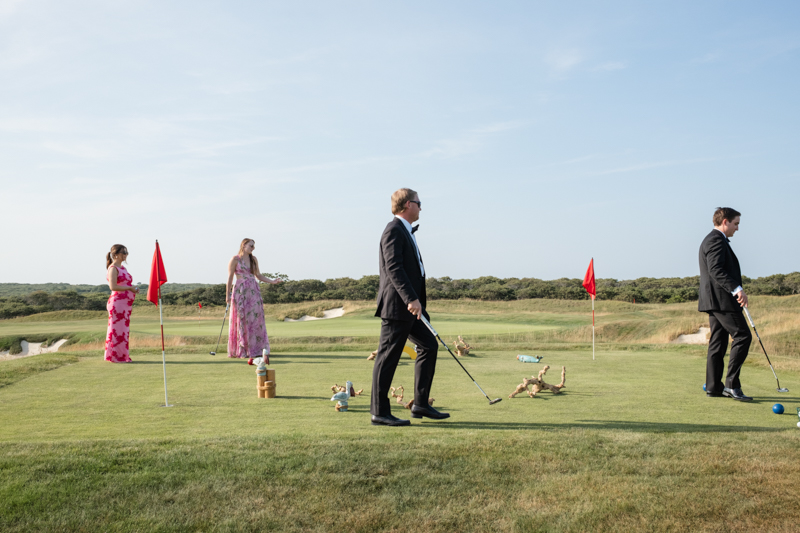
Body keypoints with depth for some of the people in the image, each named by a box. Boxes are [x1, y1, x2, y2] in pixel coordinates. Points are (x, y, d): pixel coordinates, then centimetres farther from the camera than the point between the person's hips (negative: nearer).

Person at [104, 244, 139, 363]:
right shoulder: (113, 268, -9)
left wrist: (133, 288, 6)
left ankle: (122, 355, 17)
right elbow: (113, 287, -19)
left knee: (124, 330, 11)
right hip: (118, 302, -9)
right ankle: (116, 356, 0)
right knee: (117, 329, -5)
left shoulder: (122, 268, 18)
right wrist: (129, 288, -15)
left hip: (126, 303, 9)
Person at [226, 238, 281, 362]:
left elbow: (258, 275, 15)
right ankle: (240, 350, 7)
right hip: (240, 292, -5)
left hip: (254, 292, 5)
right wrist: (227, 295, -6)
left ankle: (255, 350, 4)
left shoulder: (254, 259, 12)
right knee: (241, 321, -1)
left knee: (255, 320, 0)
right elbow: (230, 277, -3)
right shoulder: (235, 259, -2)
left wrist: (272, 281, 2)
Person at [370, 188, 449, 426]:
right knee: (388, 356, -5)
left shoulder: (406, 231, 20)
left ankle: (421, 404, 17)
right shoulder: (394, 230, -11)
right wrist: (411, 299, -28)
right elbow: (393, 268, -22)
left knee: (428, 345, 11)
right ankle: (380, 412, 3)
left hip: (409, 305, 11)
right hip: (396, 305, -11)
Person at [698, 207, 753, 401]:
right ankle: (731, 384, -11)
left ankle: (713, 386, 10)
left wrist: (735, 290, 27)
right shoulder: (716, 240, -11)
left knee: (718, 341, 9)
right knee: (742, 336, -10)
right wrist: (736, 289, -32)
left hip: (715, 299, 11)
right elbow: (716, 270, -24)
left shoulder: (711, 240, 22)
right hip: (722, 299, -11)